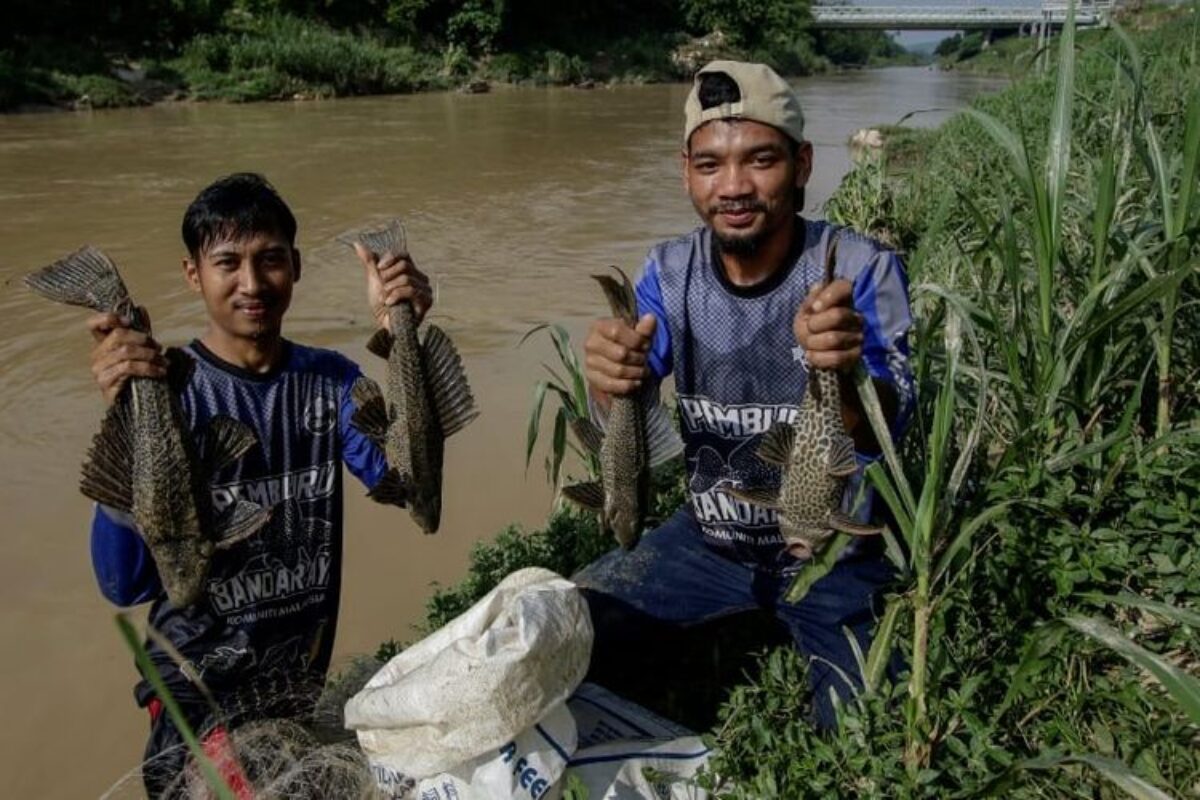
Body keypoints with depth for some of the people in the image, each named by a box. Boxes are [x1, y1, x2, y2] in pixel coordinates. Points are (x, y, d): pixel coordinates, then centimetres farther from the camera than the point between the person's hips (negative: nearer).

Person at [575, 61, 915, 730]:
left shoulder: (863, 270, -19)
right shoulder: (669, 272, -9)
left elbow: (883, 433, -29)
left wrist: (845, 374, -53)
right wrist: (612, 385, -38)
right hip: (710, 538, 3)